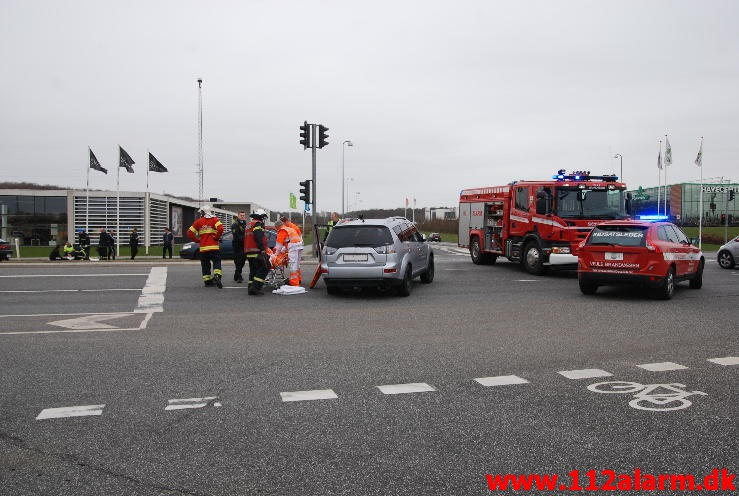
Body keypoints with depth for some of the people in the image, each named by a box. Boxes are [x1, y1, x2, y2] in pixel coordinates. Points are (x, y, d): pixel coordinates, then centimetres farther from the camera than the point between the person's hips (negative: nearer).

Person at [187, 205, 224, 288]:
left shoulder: (198, 222, 7)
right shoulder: (214, 220, 0)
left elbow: (190, 233, 5)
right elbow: (220, 228, -19)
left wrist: (197, 240, 13)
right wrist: (216, 237, -5)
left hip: (203, 247, 2)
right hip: (213, 246, -2)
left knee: (205, 265, 12)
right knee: (216, 262, 1)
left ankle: (207, 281, 15)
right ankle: (217, 276, -23)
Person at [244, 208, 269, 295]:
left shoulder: (248, 225, 24)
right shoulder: (258, 224, -7)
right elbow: (259, 238, -20)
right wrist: (262, 249, -23)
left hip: (249, 252, 10)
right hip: (257, 252, -10)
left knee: (253, 270, 14)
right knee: (263, 269, -9)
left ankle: (251, 288, 13)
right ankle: (255, 287, -17)